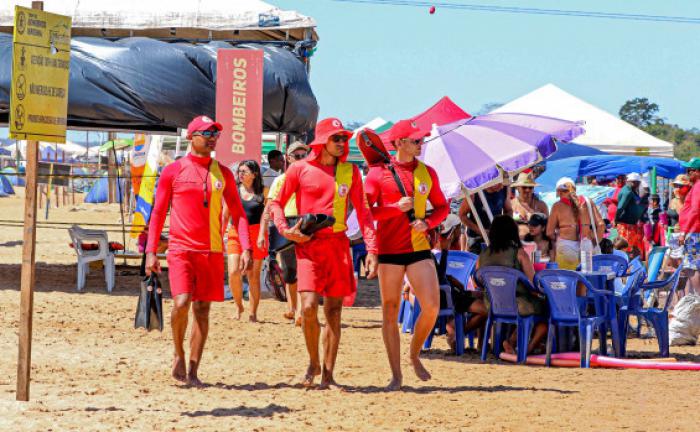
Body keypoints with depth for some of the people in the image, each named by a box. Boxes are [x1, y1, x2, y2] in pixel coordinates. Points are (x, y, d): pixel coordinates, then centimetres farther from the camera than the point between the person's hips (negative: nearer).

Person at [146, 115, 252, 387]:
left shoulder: (223, 173, 10)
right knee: (182, 303, -17)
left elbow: (237, 213, 11)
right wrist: (151, 252, -2)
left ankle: (192, 372, 8)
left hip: (212, 250, 3)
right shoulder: (173, 171, 2)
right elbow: (158, 213, 4)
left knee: (202, 309, 2)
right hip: (181, 249, -3)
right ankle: (179, 354, 8)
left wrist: (246, 248, -2)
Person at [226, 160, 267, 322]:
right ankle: (239, 306, 9)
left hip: (255, 234, -2)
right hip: (235, 234, 2)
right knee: (233, 272, -11)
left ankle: (253, 313, 8)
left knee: (253, 275, 0)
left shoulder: (262, 192, 4)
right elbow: (225, 215, 13)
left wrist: (261, 236, -15)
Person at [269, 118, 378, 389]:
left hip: (338, 245, 3)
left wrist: (371, 249, -2)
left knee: (334, 311, 4)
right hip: (308, 245, -3)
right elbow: (276, 203, 9)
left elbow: (363, 211, 8)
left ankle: (327, 375, 11)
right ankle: (313, 363, 7)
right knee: (309, 306, -16)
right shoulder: (300, 169, 2)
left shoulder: (350, 172, 9)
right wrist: (285, 230, -8)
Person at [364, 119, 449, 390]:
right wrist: (395, 208, -16)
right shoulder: (378, 173, -2)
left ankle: (414, 355, 18)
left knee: (431, 307, -8)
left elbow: (442, 207, 15)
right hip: (389, 250, -3)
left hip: (419, 248, 3)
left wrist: (427, 222, -4)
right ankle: (396, 375, 8)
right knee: (390, 312, 1)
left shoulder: (427, 173, 9)